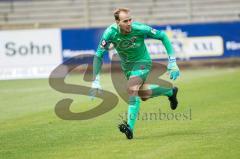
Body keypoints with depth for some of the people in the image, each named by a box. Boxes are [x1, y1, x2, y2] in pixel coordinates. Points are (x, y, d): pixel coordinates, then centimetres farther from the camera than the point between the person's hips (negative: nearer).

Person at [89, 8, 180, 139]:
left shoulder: (140, 29, -30)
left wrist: (172, 62, -18)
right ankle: (170, 92, 46)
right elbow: (98, 56, -18)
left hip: (142, 61, -4)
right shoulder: (110, 33, -25)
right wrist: (96, 81, -24)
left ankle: (130, 127, -31)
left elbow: (162, 36, -16)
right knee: (143, 95, 17)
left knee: (132, 89, -28)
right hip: (126, 64, 4)